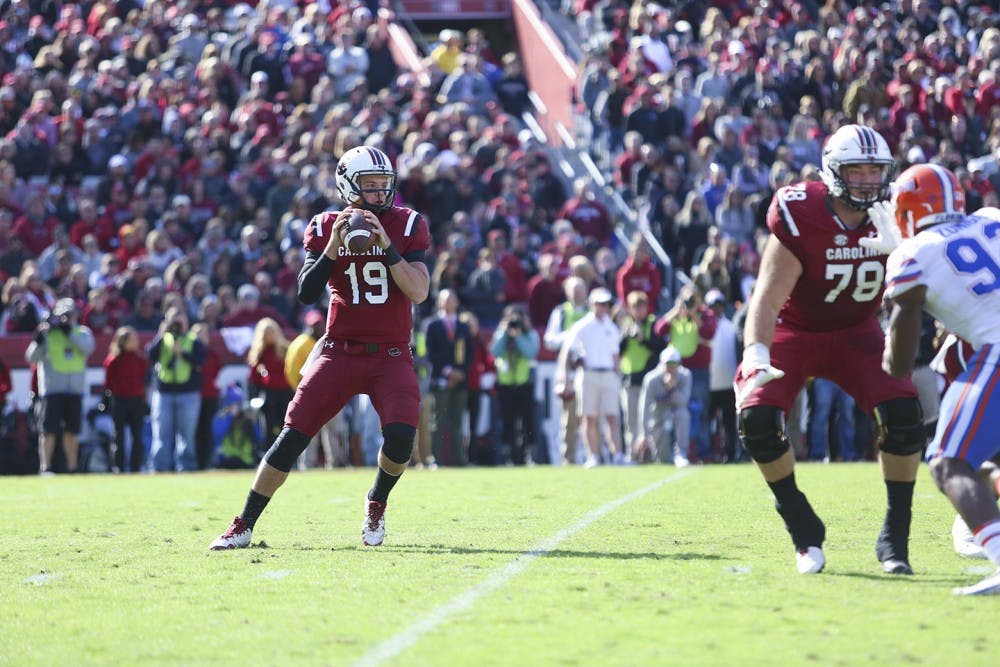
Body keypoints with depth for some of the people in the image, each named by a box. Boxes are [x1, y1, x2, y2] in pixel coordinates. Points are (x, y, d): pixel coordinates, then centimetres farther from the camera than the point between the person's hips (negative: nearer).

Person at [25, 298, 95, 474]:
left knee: (72, 431, 8)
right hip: (52, 388, -3)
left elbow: (87, 347, -12)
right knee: (49, 431, -7)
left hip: (75, 389, 3)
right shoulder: (47, 333, 1)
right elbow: (32, 357, -5)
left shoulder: (82, 332, 9)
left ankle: (72, 468, 16)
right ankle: (45, 468, -4)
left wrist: (68, 331, -18)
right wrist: (38, 340, -22)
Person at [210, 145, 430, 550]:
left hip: (390, 355, 0)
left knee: (401, 434, -22)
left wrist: (386, 245, -19)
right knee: (293, 435, -7)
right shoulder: (325, 228, 2)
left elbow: (419, 292, -10)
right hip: (340, 350, 0)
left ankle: (377, 503, 10)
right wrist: (333, 246, -19)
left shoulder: (407, 226, 0)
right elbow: (307, 293, -7)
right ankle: (243, 526, 3)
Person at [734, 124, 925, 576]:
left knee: (902, 412, -22)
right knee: (757, 419, -23)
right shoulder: (799, 216, -25)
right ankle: (804, 532, -1)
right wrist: (756, 357, -43)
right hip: (793, 331, -2)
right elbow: (767, 298, -30)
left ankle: (895, 536, -5)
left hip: (855, 333, 2)